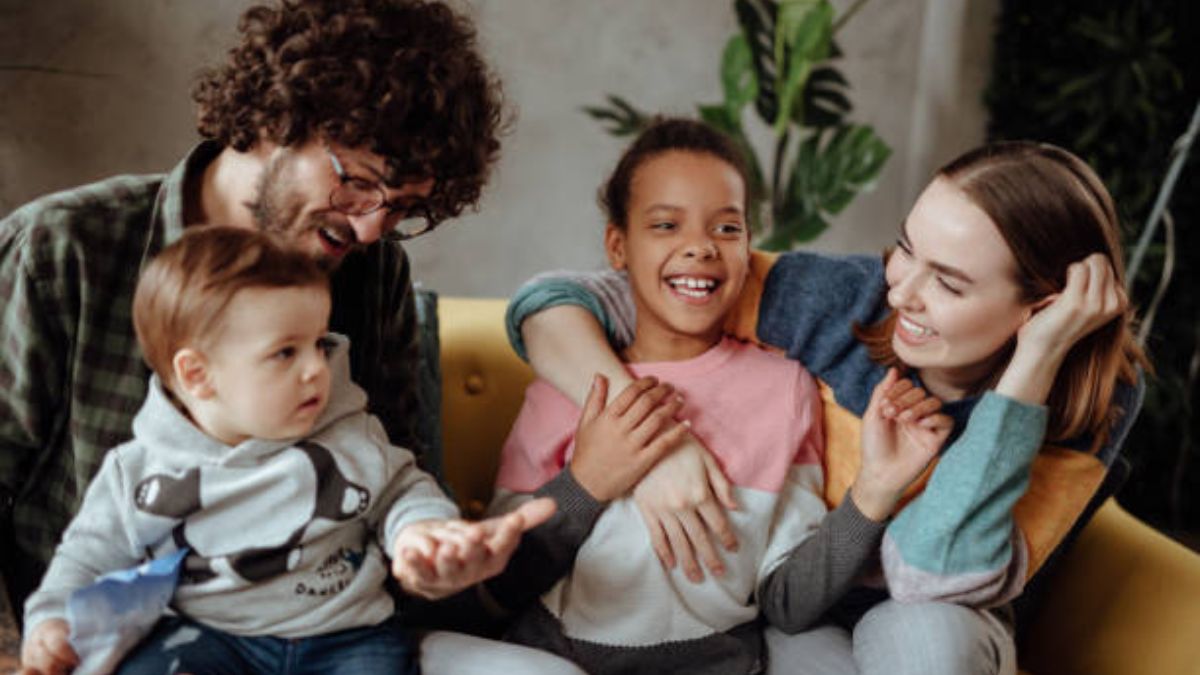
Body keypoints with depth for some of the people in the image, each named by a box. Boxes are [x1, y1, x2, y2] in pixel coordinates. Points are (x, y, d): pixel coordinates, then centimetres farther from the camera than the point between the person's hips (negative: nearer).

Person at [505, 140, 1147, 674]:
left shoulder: (1094, 397, -19)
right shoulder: (839, 300, -22)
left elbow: (933, 580, -33)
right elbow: (551, 301, -21)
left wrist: (1036, 359, -35)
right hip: (786, 623, 0)